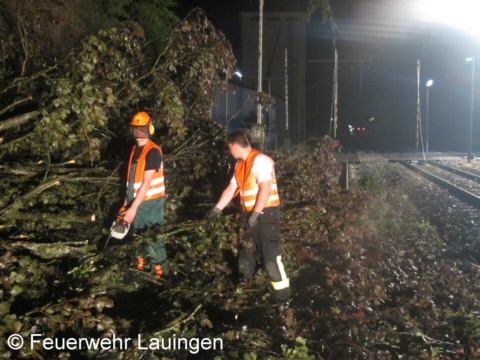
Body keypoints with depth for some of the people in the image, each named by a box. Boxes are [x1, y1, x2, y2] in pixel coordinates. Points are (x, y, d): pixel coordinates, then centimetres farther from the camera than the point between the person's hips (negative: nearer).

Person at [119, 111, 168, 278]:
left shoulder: (153, 151, -16)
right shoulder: (135, 149, 11)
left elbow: (146, 183, -21)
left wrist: (133, 208, -24)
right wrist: (127, 202, 14)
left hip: (150, 204, -9)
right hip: (136, 202, 9)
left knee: (153, 242, -4)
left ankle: (160, 275, 5)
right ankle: (141, 270, 33)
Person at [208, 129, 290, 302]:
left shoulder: (260, 160, -16)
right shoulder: (240, 165, 12)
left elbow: (265, 190, -21)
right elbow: (231, 189, 16)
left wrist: (255, 214, -21)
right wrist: (217, 209, 11)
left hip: (265, 213, -9)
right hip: (249, 214, 9)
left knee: (270, 255, -6)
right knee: (245, 251, 15)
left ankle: (282, 292, 5)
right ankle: (245, 284, 30)